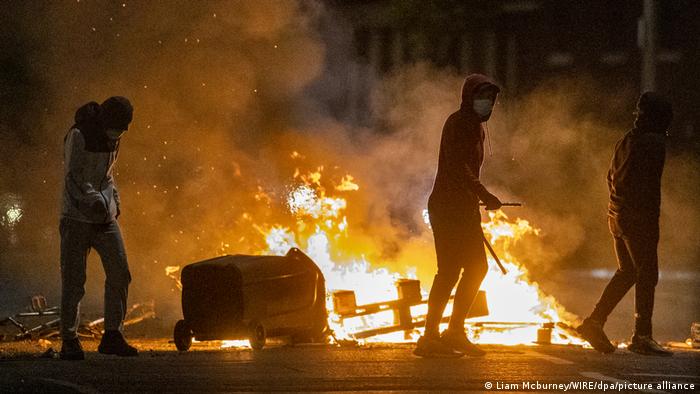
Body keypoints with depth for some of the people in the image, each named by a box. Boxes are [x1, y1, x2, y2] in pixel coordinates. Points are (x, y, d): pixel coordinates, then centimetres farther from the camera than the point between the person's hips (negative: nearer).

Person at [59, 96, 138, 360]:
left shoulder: (112, 139, 11)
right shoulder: (78, 136, -12)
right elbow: (73, 177, -19)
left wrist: (115, 204, 12)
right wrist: (92, 199, -34)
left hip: (105, 219, 7)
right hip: (77, 217, -7)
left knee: (119, 275, -2)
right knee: (73, 281, -5)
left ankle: (112, 336, 6)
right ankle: (69, 342, 0)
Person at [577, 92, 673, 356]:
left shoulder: (626, 141, 14)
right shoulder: (654, 143, -12)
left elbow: (612, 176, 18)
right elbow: (650, 186, -18)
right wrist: (651, 219, -16)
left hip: (617, 215, 9)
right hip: (639, 219, -9)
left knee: (627, 272, 17)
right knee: (647, 275, -4)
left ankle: (594, 323, 13)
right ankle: (642, 337, -5)